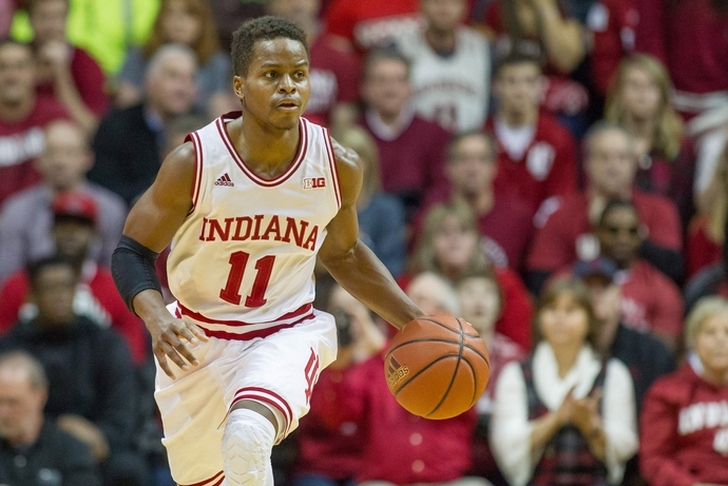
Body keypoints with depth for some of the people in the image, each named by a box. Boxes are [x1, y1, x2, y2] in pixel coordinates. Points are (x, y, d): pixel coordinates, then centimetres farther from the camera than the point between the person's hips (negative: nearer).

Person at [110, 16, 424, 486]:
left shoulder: (338, 167, -11)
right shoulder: (194, 163, -18)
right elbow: (133, 253, -8)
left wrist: (416, 322, 1)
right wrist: (157, 319, -28)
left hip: (288, 333, -1)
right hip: (197, 339, 1)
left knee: (248, 439, -33)